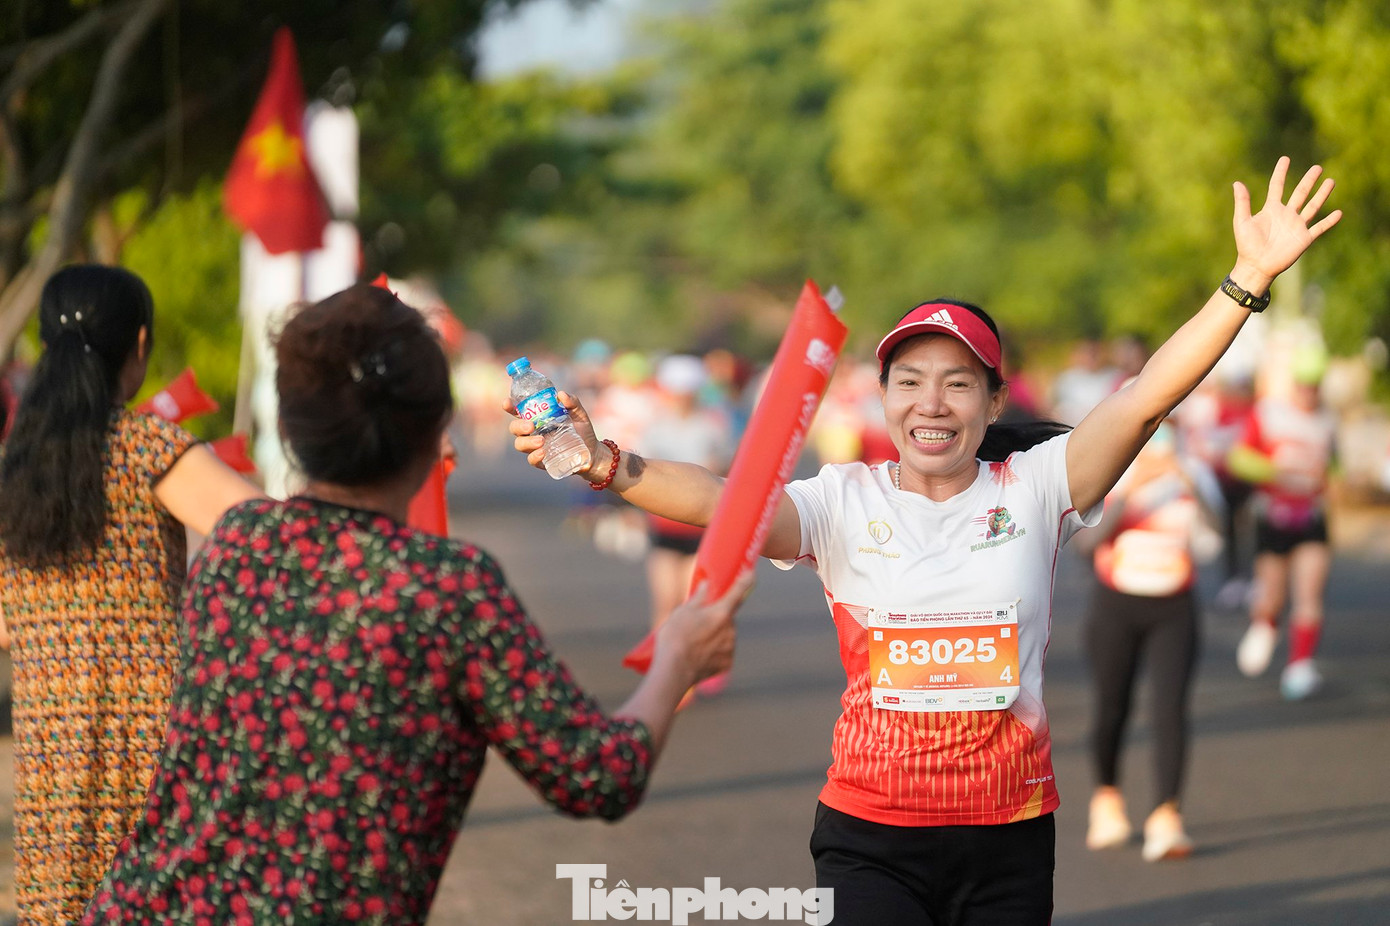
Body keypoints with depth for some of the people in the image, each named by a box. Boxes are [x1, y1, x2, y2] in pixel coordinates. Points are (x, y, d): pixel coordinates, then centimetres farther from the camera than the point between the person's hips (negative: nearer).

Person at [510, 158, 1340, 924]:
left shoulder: (1031, 489, 1)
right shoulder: (845, 503, -1)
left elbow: (1144, 398, -8)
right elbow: (724, 501, -17)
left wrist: (1250, 279, -17)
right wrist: (608, 466, -34)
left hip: (1009, 834, 1)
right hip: (870, 839, -1)